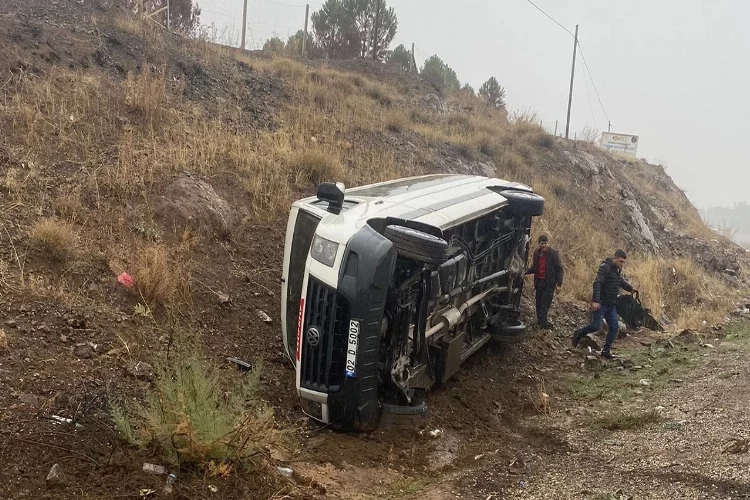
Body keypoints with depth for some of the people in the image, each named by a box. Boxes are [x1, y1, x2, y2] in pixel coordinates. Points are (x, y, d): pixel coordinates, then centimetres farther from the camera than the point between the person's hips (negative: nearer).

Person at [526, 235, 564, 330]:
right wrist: (525, 272, -1)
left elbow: (560, 269, -8)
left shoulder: (554, 253, -10)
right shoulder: (536, 253, 6)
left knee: (545, 304, -8)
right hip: (539, 282, 5)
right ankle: (542, 322, 21)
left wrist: (559, 284, -14)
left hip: (549, 283, -5)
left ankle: (542, 322, -1)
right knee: (539, 303, 10)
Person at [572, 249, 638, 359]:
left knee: (614, 327, 1)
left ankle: (606, 350, 9)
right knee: (596, 326, -11)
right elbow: (597, 284, -26)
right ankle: (579, 334, 15)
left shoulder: (618, 270, 11)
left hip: (611, 305, 8)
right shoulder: (605, 268, -17)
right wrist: (595, 301, -35)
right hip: (600, 304, -8)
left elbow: (621, 281, 31)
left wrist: (630, 288, 13)